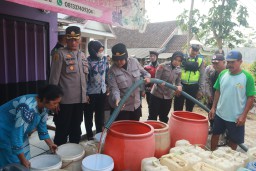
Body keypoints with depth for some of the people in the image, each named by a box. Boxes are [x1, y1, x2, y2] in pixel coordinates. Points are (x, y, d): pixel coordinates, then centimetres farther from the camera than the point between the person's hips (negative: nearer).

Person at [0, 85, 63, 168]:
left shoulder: (44, 105, -12)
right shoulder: (28, 108, -38)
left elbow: (41, 125, 3)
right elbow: (17, 134, -34)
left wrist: (50, 144, 5)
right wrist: (23, 160, -27)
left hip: (19, 131, 8)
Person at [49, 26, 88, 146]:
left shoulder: (82, 55, 12)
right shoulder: (60, 54, -7)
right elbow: (54, 78, -9)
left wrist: (85, 94, 16)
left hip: (80, 99, 6)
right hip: (65, 100, -6)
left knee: (76, 129, 18)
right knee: (62, 130, 6)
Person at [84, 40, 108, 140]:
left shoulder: (105, 59, 1)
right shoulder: (87, 61, -15)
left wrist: (107, 85, 11)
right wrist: (85, 93, -15)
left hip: (102, 91, 5)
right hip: (90, 93, -5)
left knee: (100, 114, 18)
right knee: (89, 115, 12)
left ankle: (100, 133, 34)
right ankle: (89, 135, 28)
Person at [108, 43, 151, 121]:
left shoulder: (134, 62, -4)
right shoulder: (112, 70, -13)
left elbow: (143, 72, 12)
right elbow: (114, 88, -18)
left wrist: (147, 76, -10)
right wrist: (117, 99, -36)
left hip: (136, 104, 4)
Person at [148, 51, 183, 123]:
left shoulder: (179, 71, 2)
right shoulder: (162, 66, -10)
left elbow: (178, 82, 8)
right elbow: (156, 79, -13)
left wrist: (179, 86, -15)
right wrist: (161, 83, -34)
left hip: (168, 96, 4)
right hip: (156, 94, -4)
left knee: (164, 117, 15)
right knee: (152, 116, 2)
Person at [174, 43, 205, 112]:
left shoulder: (200, 61, 4)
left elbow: (202, 76, 5)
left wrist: (201, 89, 2)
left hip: (193, 87, 1)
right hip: (181, 85, -1)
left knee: (189, 109, 12)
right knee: (178, 109, 5)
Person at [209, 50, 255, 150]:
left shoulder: (247, 77, -13)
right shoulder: (223, 74, -2)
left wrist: (243, 115, -14)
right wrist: (213, 107, 3)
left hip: (236, 117, -3)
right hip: (220, 113, 4)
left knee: (233, 140, 14)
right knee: (215, 134, 19)